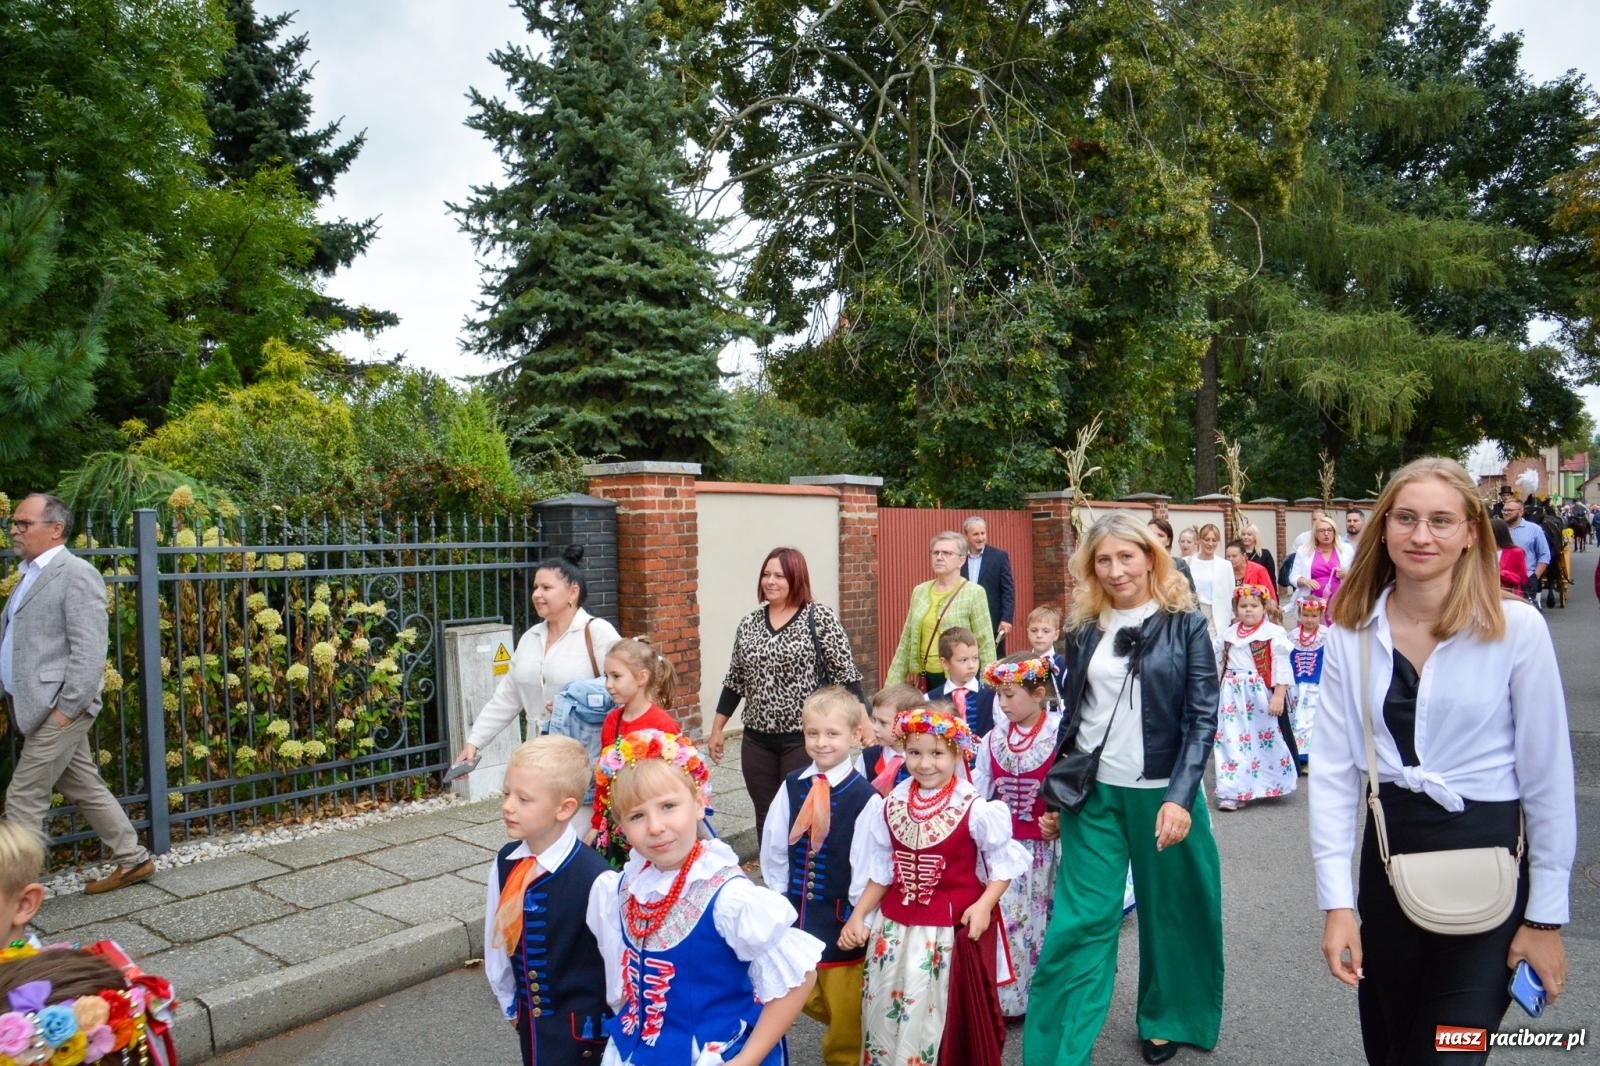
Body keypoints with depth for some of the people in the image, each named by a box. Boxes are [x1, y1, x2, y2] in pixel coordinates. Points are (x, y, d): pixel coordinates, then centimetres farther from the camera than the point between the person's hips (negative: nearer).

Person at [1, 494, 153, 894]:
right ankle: (132, 859, 24)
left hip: (58, 708, -9)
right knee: (85, 788, 14)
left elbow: (89, 650, -19)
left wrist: (65, 708, -20)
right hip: (38, 707, 9)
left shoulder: (76, 574, -13)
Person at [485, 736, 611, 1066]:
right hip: (529, 1018, 5)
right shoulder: (505, 864, -7)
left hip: (582, 1025, -5)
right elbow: (496, 935, 5)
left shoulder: (595, 877, -25)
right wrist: (510, 1002, 13)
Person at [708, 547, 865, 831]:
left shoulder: (820, 617, -7)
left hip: (804, 738, -5)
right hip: (757, 740, 5)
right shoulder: (749, 623, 8)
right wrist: (717, 729, 14)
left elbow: (845, 675, -8)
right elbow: (735, 681, 14)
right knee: (765, 816, 12)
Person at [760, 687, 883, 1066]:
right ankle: (834, 1022, 46)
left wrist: (857, 917, -11)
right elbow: (773, 847, 3)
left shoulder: (864, 797, -16)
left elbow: (867, 864, -14)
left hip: (839, 917, -4)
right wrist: (780, 899, 3)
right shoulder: (792, 787, -4)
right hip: (795, 911, 5)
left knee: (843, 1004, 12)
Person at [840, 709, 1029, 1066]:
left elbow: (1003, 863, -4)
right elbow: (881, 871, 9)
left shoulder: (974, 809, -13)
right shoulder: (893, 806, 1)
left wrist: (984, 905, -17)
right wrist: (858, 915, 3)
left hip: (955, 930, -4)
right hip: (897, 928, 4)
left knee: (946, 1020, 6)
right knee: (885, 1013, 13)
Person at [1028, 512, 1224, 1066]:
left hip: (1162, 792, -1)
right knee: (1079, 923, 0)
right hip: (1093, 793, 2)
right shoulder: (1083, 629, 4)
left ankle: (1166, 1020, 37)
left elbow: (1202, 717, -8)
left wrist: (1179, 796, -19)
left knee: (1171, 913, 13)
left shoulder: (1185, 625, -4)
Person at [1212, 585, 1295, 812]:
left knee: (1267, 740, 8)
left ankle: (1272, 784, 28)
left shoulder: (1273, 633, -8)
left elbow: (1281, 667, -10)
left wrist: (1279, 696, -15)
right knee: (1232, 741, 2)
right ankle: (1233, 790, 8)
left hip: (1260, 695, -4)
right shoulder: (1229, 634, 9)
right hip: (1233, 696, 5)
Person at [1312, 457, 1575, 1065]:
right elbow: (1333, 770, -4)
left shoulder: (1517, 628, -11)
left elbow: (1548, 777, -6)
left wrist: (1546, 916, -4)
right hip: (1388, 855, 3)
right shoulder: (1351, 633, -3)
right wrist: (1336, 902, -8)